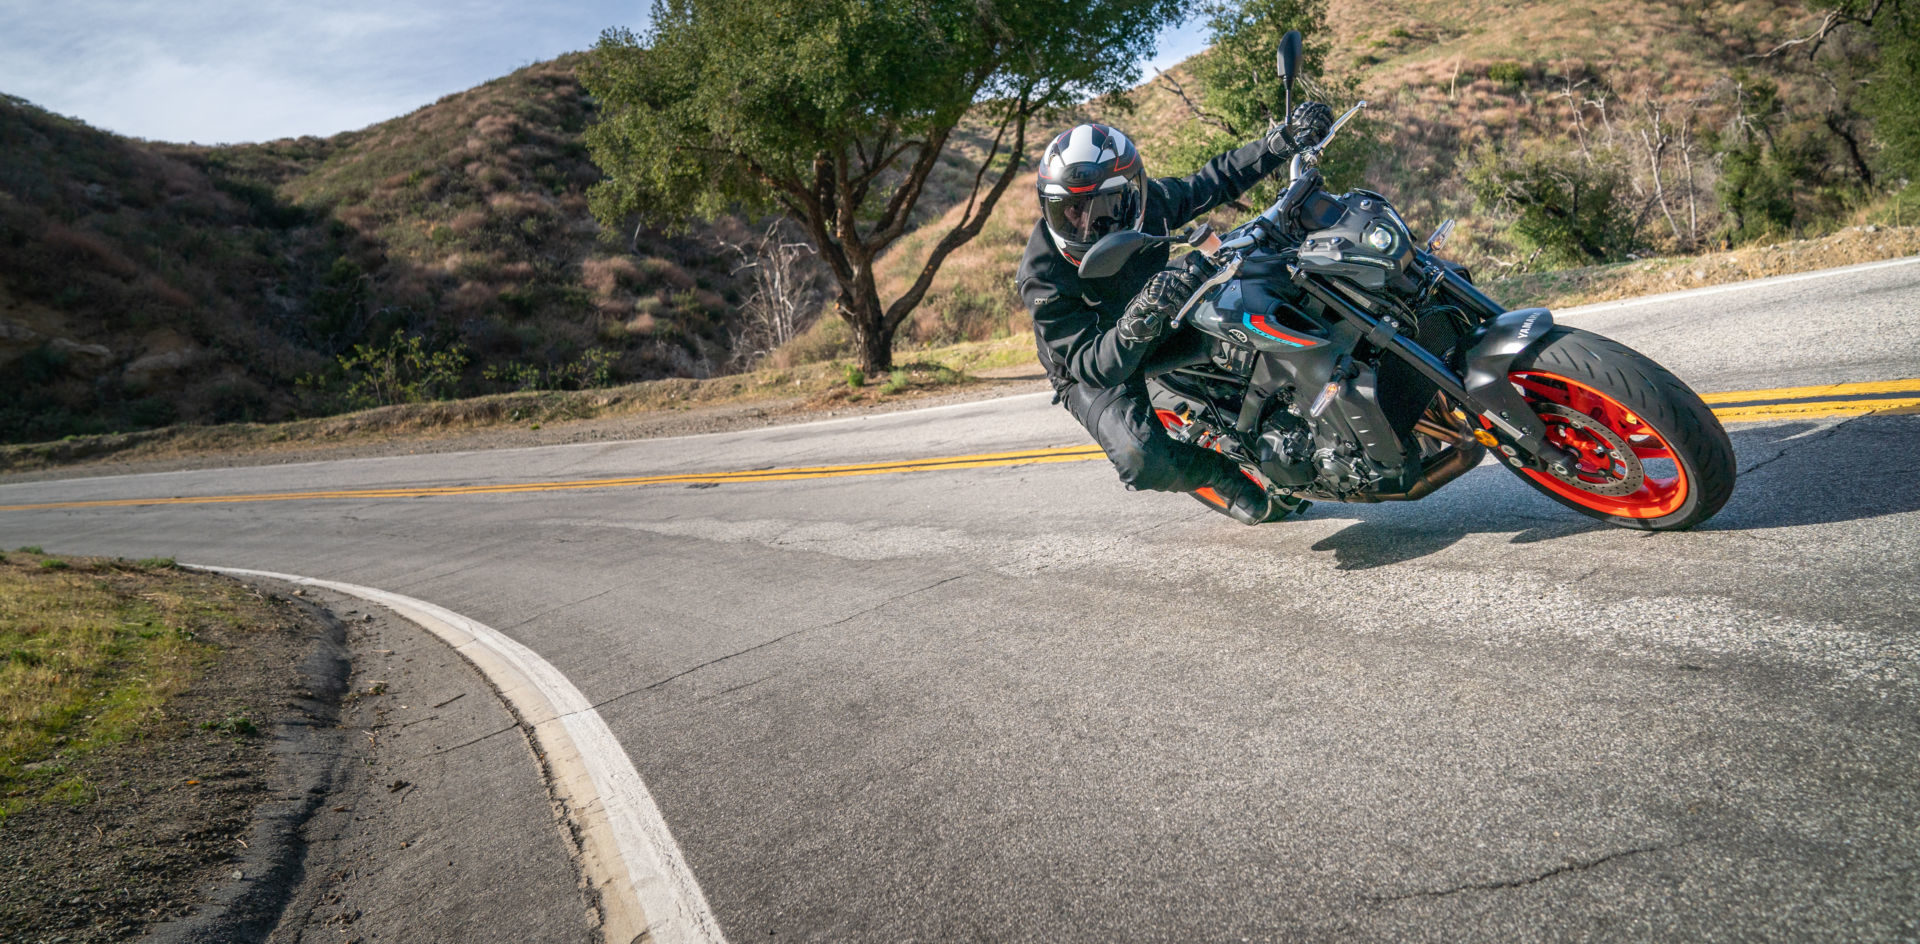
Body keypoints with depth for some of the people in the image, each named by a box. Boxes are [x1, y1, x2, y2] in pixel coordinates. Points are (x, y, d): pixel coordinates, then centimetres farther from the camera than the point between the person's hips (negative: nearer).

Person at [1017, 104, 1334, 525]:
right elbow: (1090, 364, -37)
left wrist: (1285, 139, -9)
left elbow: (1214, 181, -1)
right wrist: (1138, 322, -56)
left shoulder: (1146, 201, -20)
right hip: (1095, 377, -5)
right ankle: (1224, 481, 0)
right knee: (1144, 462, -33)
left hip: (1163, 333, 6)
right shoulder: (1044, 277, -32)